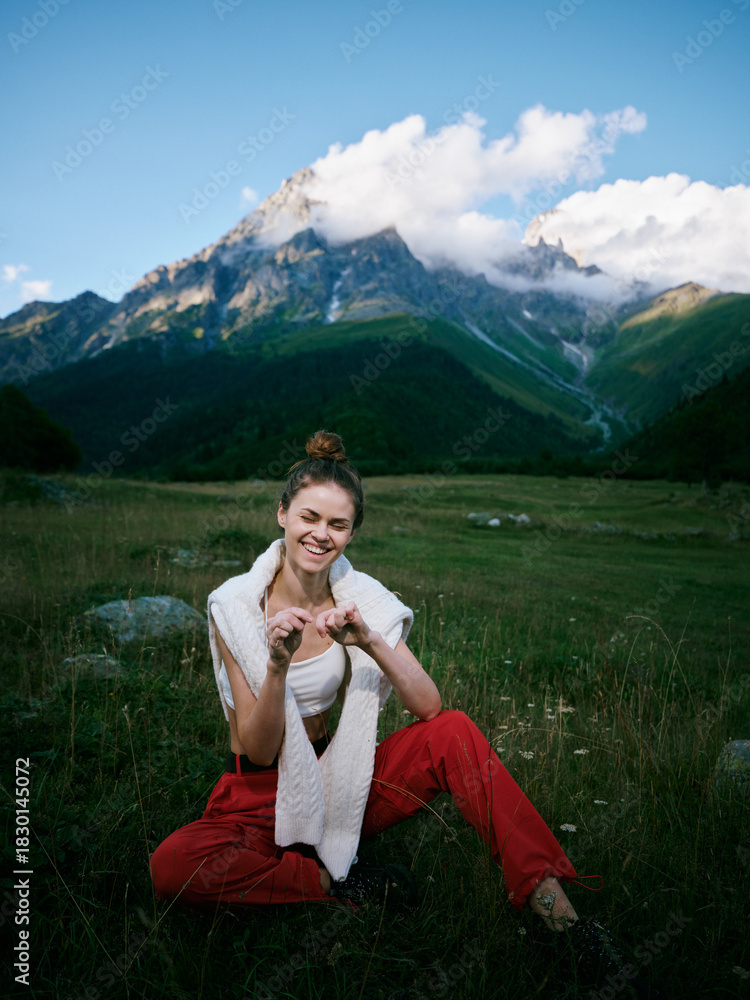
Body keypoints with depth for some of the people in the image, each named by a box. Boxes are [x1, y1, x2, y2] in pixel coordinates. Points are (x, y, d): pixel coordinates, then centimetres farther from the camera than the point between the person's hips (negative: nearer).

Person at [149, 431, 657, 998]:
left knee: (453, 732, -22)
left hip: (338, 786, 2)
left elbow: (430, 708, -14)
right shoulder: (235, 605, -14)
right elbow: (260, 749, -16)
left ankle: (566, 921, -22)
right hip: (260, 796, -2)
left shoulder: (363, 599, -6)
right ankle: (343, 884, -16)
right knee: (171, 867, -32)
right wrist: (278, 664, -34)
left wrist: (370, 641, -30)